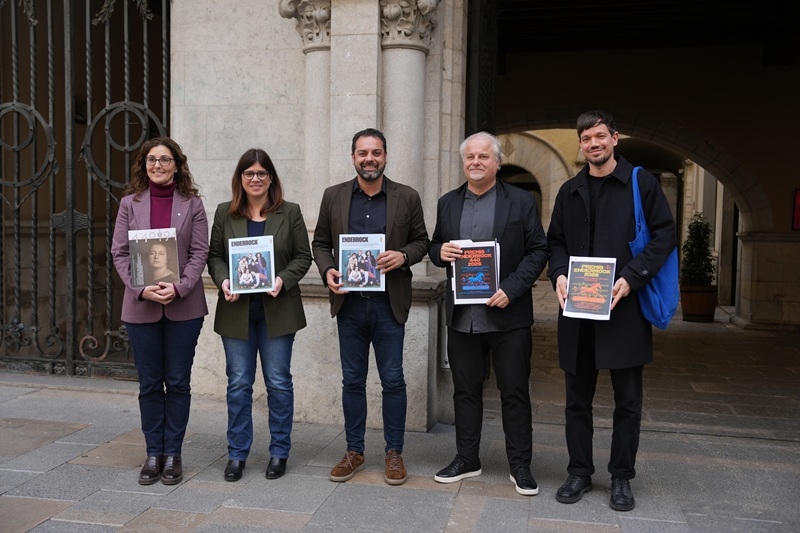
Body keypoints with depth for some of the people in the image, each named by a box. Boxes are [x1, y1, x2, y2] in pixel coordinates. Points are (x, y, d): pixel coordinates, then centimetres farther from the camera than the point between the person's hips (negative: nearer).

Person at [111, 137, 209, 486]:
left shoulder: (192, 203, 3)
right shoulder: (130, 203, 7)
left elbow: (200, 252, -1)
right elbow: (119, 253, 3)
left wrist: (179, 287, -15)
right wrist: (141, 288, -12)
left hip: (184, 307, -1)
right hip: (141, 307, 1)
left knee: (178, 382, 5)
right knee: (149, 384, 9)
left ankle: (173, 454, 18)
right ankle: (154, 453, 21)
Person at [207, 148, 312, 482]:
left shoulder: (289, 213, 3)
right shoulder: (224, 213, 7)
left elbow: (303, 257, 2)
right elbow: (214, 255, 8)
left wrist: (283, 280, -15)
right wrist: (223, 280, -11)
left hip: (277, 310, -1)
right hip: (237, 310, 2)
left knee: (278, 382, 5)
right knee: (238, 383, 7)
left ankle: (279, 452, 19)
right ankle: (237, 454, 19)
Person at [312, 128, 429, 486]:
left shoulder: (407, 197, 1)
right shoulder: (334, 196, 5)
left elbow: (421, 241, 6)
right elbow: (320, 242, 10)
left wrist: (403, 256, -15)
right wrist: (327, 271, -9)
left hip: (389, 303, -1)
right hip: (348, 302, 2)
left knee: (392, 380, 5)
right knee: (352, 380, 11)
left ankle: (394, 452, 21)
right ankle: (354, 451, 25)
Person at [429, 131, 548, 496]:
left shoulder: (521, 202, 0)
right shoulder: (448, 203, 11)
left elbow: (538, 250, -3)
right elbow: (435, 248, 17)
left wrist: (512, 289, -15)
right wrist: (440, 252, -8)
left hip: (507, 315, -3)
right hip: (462, 316, 4)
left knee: (515, 392, 5)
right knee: (465, 390, 12)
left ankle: (520, 466, 18)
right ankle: (466, 459, 26)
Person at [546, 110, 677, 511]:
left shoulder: (641, 183, 1)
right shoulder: (569, 192, 13)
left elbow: (664, 235, -3)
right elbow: (556, 241, 15)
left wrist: (631, 278, -15)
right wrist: (558, 274, -6)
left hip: (625, 308, -3)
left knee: (628, 401, 6)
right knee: (577, 398, 10)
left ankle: (621, 478, 20)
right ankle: (579, 473, 23)